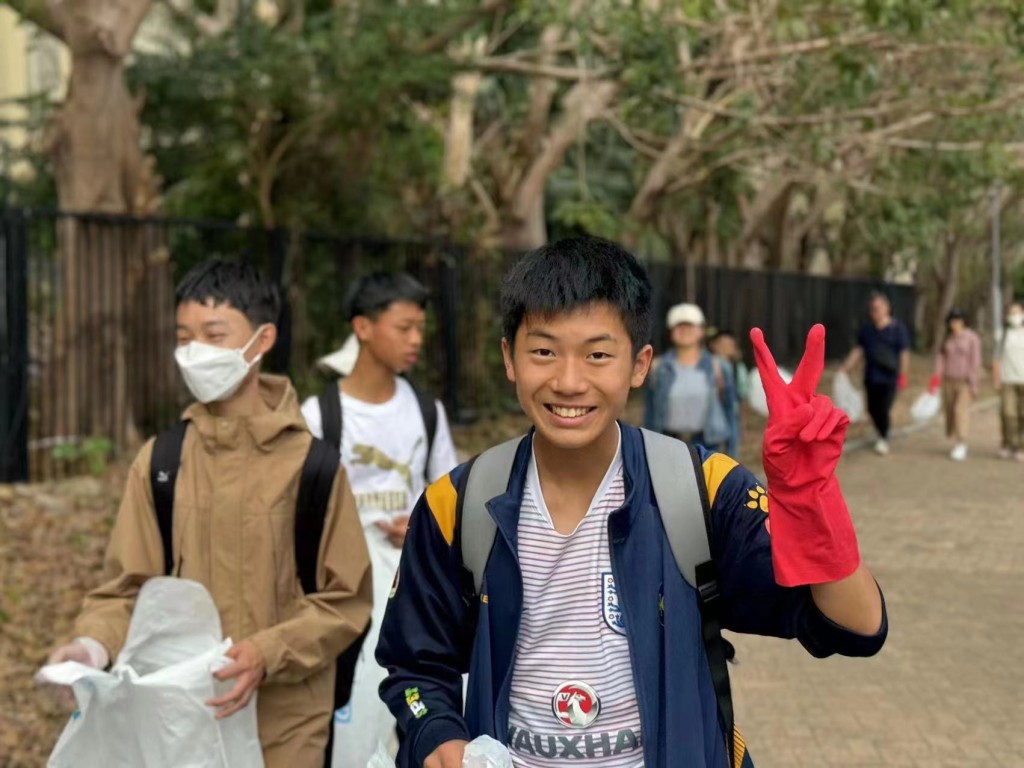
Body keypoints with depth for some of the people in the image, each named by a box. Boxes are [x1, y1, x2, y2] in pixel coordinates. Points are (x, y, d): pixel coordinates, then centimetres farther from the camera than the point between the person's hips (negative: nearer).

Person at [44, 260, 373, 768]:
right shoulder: (158, 461, 1)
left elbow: (345, 600, -5)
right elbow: (130, 587, 2)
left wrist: (267, 655, -18)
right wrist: (95, 644, -16)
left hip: (284, 726, -2)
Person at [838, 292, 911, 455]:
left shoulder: (897, 328, -5)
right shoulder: (866, 328, 8)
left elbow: (904, 353, -8)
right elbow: (858, 350, 12)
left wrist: (903, 375, -15)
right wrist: (845, 368, 5)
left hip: (889, 378, -4)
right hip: (871, 377, 4)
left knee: (883, 410, -7)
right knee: (873, 409, 6)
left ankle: (884, 440, 13)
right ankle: (883, 436, 28)